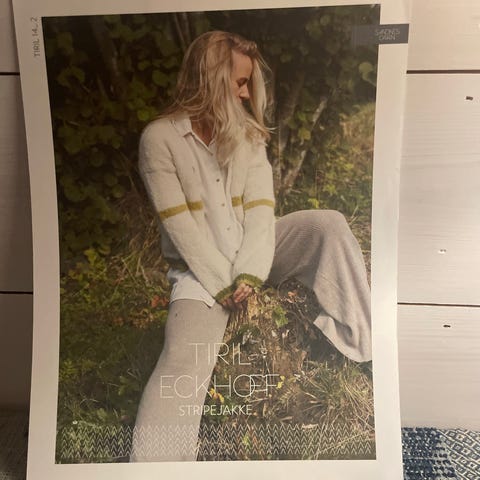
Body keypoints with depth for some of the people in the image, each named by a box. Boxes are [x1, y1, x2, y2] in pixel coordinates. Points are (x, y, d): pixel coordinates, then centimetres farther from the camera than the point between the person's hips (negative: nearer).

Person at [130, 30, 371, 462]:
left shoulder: (248, 132, 7)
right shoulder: (160, 137, -5)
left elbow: (260, 210, -5)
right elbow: (180, 225, -12)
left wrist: (249, 273, -18)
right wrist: (224, 282, -16)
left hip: (251, 257, 3)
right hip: (200, 268, -3)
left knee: (327, 222, -16)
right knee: (183, 361, -22)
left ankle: (363, 344, -11)